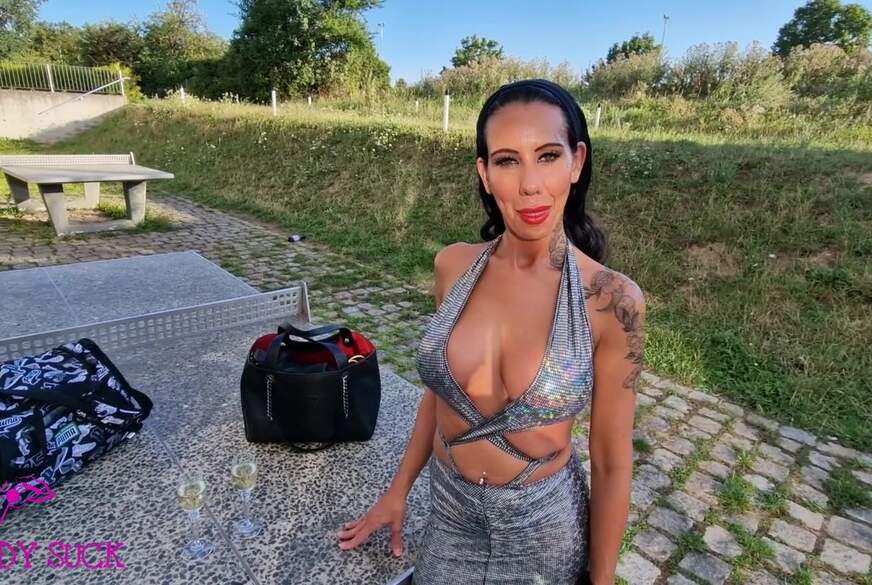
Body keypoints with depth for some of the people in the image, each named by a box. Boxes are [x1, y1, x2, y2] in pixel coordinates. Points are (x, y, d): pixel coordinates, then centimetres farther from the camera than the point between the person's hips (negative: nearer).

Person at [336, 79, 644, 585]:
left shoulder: (611, 299, -20)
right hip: (449, 511, 3)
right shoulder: (453, 266, -11)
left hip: (544, 526, -2)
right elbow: (440, 388, 2)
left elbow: (612, 462, -11)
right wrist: (399, 489, 8)